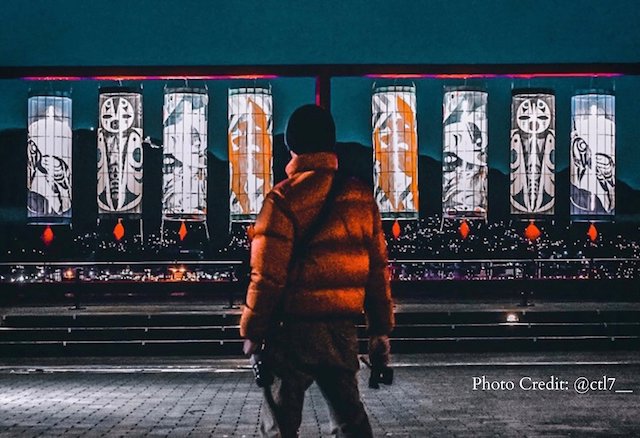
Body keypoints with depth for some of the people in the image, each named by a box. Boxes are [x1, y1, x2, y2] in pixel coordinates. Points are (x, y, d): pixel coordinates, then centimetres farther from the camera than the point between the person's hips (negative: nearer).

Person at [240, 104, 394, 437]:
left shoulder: (284, 198, -11)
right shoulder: (361, 196, 5)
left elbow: (268, 275, -12)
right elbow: (378, 269, 7)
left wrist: (251, 332, -2)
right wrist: (381, 330, 13)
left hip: (294, 329, -5)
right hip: (344, 330, 5)